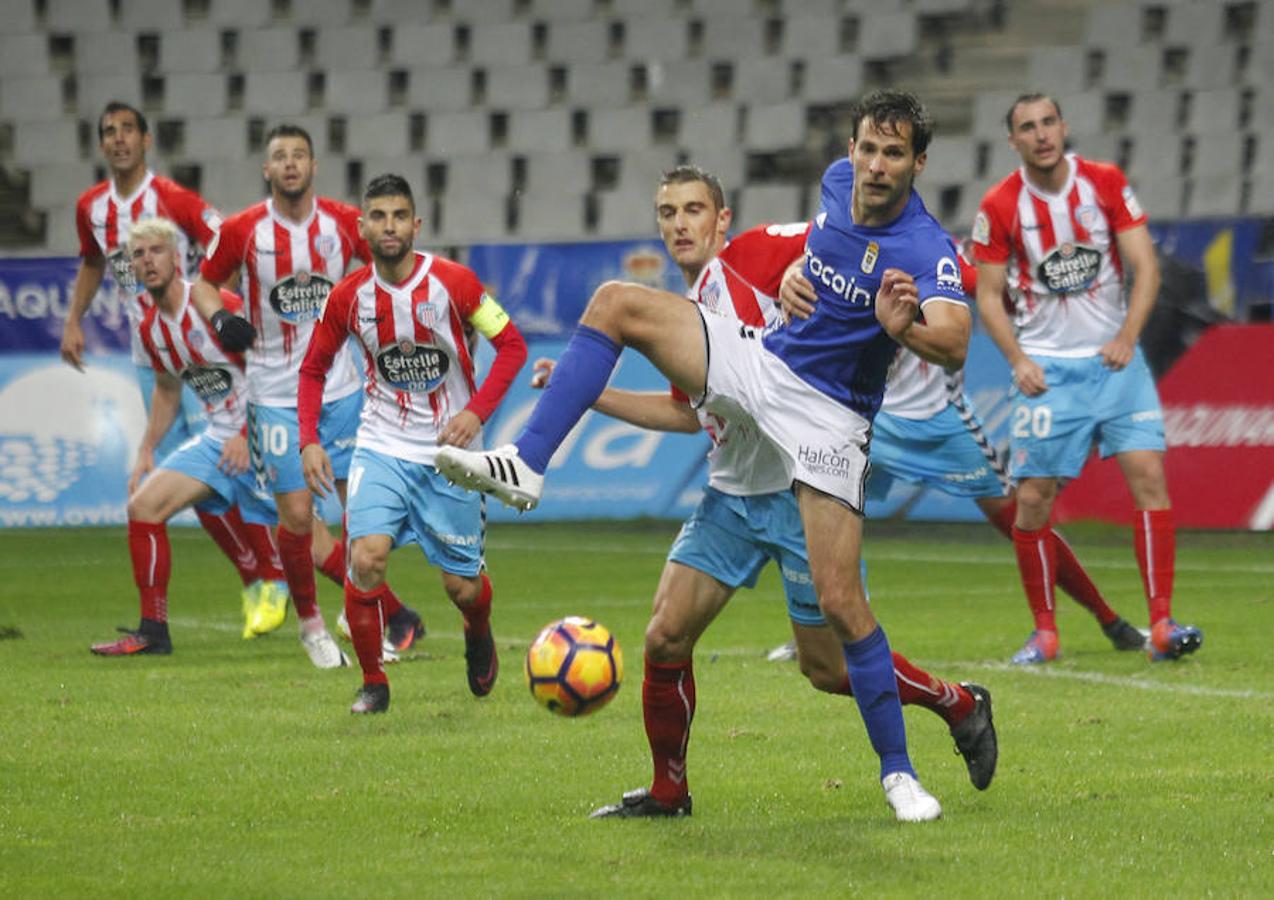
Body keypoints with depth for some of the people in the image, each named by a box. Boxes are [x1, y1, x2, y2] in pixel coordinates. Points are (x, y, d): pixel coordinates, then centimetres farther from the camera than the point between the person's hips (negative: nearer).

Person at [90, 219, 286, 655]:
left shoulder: (216, 306, -17)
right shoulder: (150, 328, 8)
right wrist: (146, 451, 19)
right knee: (143, 505, -2)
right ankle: (152, 631, 5)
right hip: (218, 438, 8)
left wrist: (248, 435, -23)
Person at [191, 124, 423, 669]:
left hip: (340, 386, 1)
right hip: (275, 393, -1)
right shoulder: (243, 231, -6)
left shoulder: (344, 223, -3)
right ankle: (310, 622, 17)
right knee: (296, 515, -5)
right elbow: (204, 284, 7)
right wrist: (221, 317, -13)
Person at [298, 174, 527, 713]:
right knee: (365, 557, -21)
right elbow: (313, 369, 9)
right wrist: (309, 441, -3)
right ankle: (372, 683, -3)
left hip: (449, 451, -1)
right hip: (382, 447, 1)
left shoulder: (452, 283, -12)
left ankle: (478, 635, 41)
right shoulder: (349, 297, -5)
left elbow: (511, 345, -5)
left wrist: (476, 411, -17)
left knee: (462, 585, 3)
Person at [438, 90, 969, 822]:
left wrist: (904, 327, -60)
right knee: (617, 304, -10)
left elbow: (955, 345, -42)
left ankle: (898, 773, 1)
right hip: (763, 358, 6)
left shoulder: (927, 249, -24)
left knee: (840, 600, -13)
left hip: (830, 415, -6)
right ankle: (525, 466, -15)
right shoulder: (839, 182, -3)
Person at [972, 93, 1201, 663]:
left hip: (1113, 358, 1)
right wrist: (1016, 359, -13)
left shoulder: (1106, 183, -2)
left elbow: (1145, 266, -3)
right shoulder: (999, 206, -5)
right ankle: (1044, 632, 9)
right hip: (1046, 368, -1)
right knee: (1033, 498, -6)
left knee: (1148, 475, -12)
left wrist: (1128, 335, -18)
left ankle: (1163, 624, -10)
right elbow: (989, 295, 1)